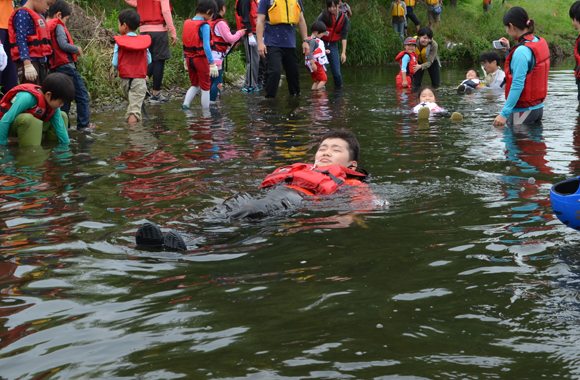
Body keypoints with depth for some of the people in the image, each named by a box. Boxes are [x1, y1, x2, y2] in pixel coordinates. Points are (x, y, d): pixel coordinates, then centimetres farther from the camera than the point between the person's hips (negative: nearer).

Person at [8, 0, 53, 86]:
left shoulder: (37, 16, 20)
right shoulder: (23, 14, -8)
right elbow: (21, 40, -16)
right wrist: (27, 64, -23)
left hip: (40, 62, 10)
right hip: (30, 62, -9)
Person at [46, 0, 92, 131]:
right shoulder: (58, 26, -9)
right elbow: (63, 45, -20)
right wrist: (77, 49, -6)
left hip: (55, 68, 9)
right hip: (66, 65, -9)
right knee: (82, 95, -3)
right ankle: (83, 124, -3)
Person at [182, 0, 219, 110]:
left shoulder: (187, 23, 5)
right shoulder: (204, 26, -17)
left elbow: (185, 44, 11)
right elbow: (206, 46, -23)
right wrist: (212, 64, -22)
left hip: (189, 59, 7)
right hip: (200, 59, -6)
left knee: (195, 85, 21)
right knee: (205, 87, 7)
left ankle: (185, 105, 7)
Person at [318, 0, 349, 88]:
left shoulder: (344, 18, -2)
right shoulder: (323, 16, -12)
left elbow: (344, 36, -1)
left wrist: (343, 52, -6)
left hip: (333, 45, 3)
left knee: (337, 73, -1)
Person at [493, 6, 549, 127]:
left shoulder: (521, 51, -21)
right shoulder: (541, 42, 7)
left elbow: (517, 85, -25)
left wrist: (504, 113, -24)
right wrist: (509, 52, 14)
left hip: (523, 111, -9)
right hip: (538, 107, 10)